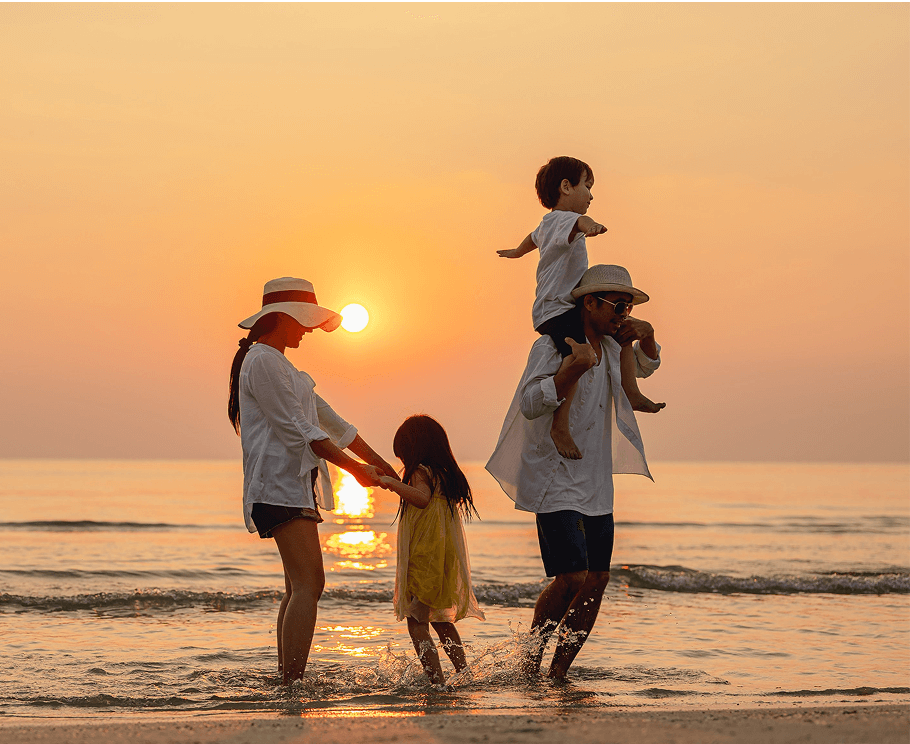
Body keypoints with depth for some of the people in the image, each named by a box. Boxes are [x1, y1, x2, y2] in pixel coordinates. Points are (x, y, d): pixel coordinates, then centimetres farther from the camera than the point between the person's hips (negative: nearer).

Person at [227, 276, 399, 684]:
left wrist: (379, 463, 22)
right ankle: (293, 684, -23)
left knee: (299, 587, 9)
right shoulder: (262, 361, -9)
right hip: (280, 485, -11)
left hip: (295, 485, 11)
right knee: (308, 584, -18)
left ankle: (286, 681, 11)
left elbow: (328, 420, 25)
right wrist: (353, 467, -10)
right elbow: (297, 429, -14)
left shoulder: (279, 364, 24)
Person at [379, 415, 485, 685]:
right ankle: (464, 672, 25)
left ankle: (437, 680, -17)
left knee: (417, 623, -8)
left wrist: (393, 483, -21)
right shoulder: (448, 474, 14)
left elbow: (422, 498, -29)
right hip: (448, 560, 9)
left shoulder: (420, 472, -10)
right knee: (441, 620, 24)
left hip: (424, 558, -9)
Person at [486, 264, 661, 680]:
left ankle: (559, 671, 10)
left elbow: (645, 367, 30)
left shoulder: (610, 348, 11)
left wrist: (646, 338, 8)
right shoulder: (550, 346, -12)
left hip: (596, 483, 8)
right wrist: (574, 367, -32)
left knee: (597, 580, 1)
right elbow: (531, 405, -22)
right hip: (555, 482, -8)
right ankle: (530, 660, 5)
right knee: (571, 577, -16)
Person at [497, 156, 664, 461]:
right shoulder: (562, 219, -15)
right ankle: (560, 427, -36)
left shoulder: (547, 224, 20)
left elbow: (534, 237, 44)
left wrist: (517, 252, 66)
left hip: (575, 307, 11)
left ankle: (631, 393, 31)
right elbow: (577, 223, -41)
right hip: (555, 311, -11)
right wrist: (589, 225, -65)